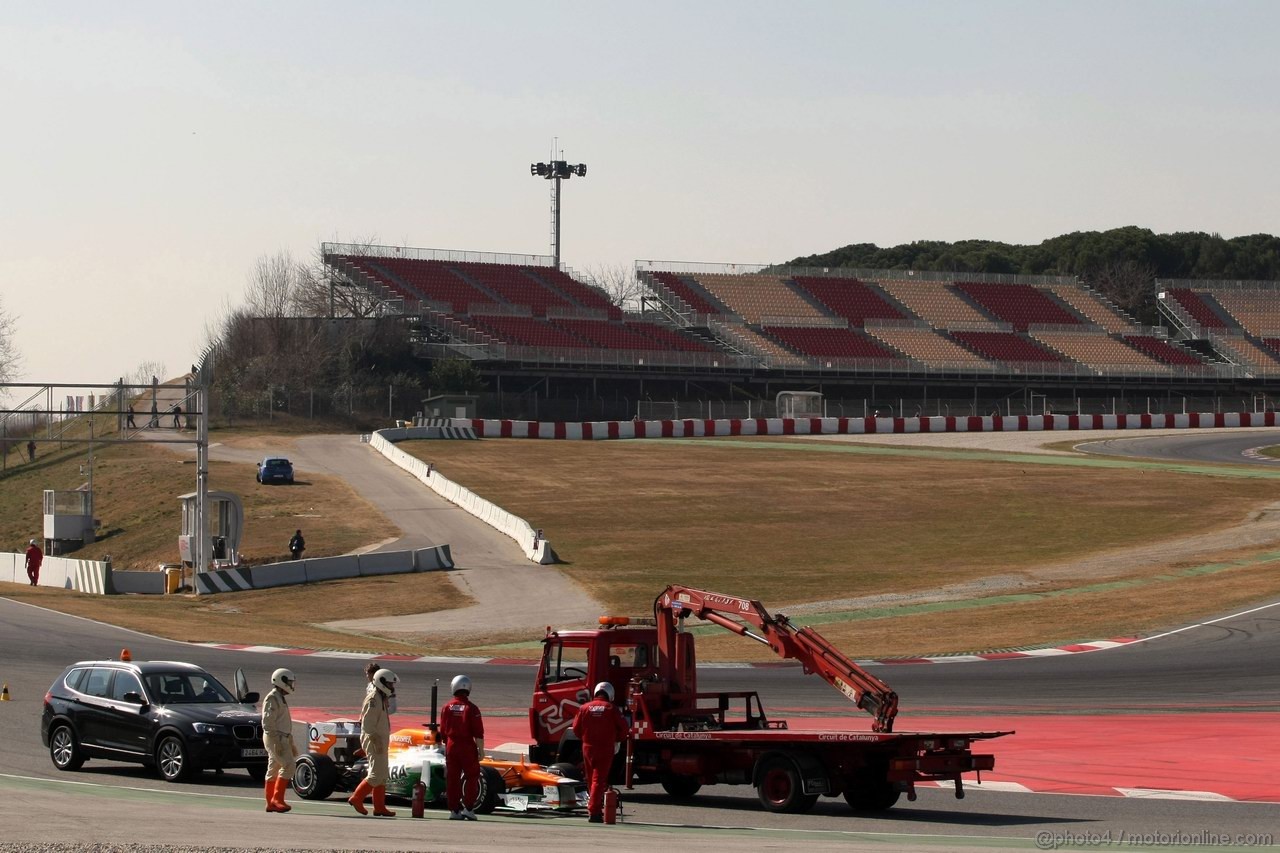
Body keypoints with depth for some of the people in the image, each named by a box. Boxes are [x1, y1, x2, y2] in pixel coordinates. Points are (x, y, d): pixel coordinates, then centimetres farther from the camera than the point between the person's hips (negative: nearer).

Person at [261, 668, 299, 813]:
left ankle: (271, 803, 12)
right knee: (288, 765, -18)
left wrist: (291, 744, 27)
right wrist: (276, 742, -24)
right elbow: (268, 722, -19)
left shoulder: (282, 699, 20)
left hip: (282, 738, 10)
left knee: (274, 769, 10)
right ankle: (277, 799, -20)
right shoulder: (272, 699, -12)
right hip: (275, 738, -10)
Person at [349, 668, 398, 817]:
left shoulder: (382, 699, 15)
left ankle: (379, 807, 10)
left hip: (380, 741, 10)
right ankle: (356, 798, -5)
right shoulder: (373, 699, -16)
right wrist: (377, 741, -25)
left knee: (383, 776, 9)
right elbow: (367, 723, -22)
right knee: (376, 775, -12)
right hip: (373, 741, -10)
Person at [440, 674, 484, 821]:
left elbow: (443, 731, 8)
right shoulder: (471, 708, -10)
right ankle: (468, 808, -3)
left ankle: (454, 810, 8)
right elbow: (478, 733, -11)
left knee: (452, 778, 8)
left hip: (451, 747, 4)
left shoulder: (447, 707, 2)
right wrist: (481, 750, -4)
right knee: (472, 777, 5)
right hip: (467, 747, -4)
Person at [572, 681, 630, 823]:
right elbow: (623, 728, -4)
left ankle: (596, 809, 26)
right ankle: (593, 812, -15)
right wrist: (617, 739, 15)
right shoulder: (611, 709, -4)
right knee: (599, 780, -5)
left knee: (591, 780, 16)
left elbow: (576, 728, 5)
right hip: (606, 748, -3)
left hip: (588, 748, 3)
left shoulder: (585, 708, 2)